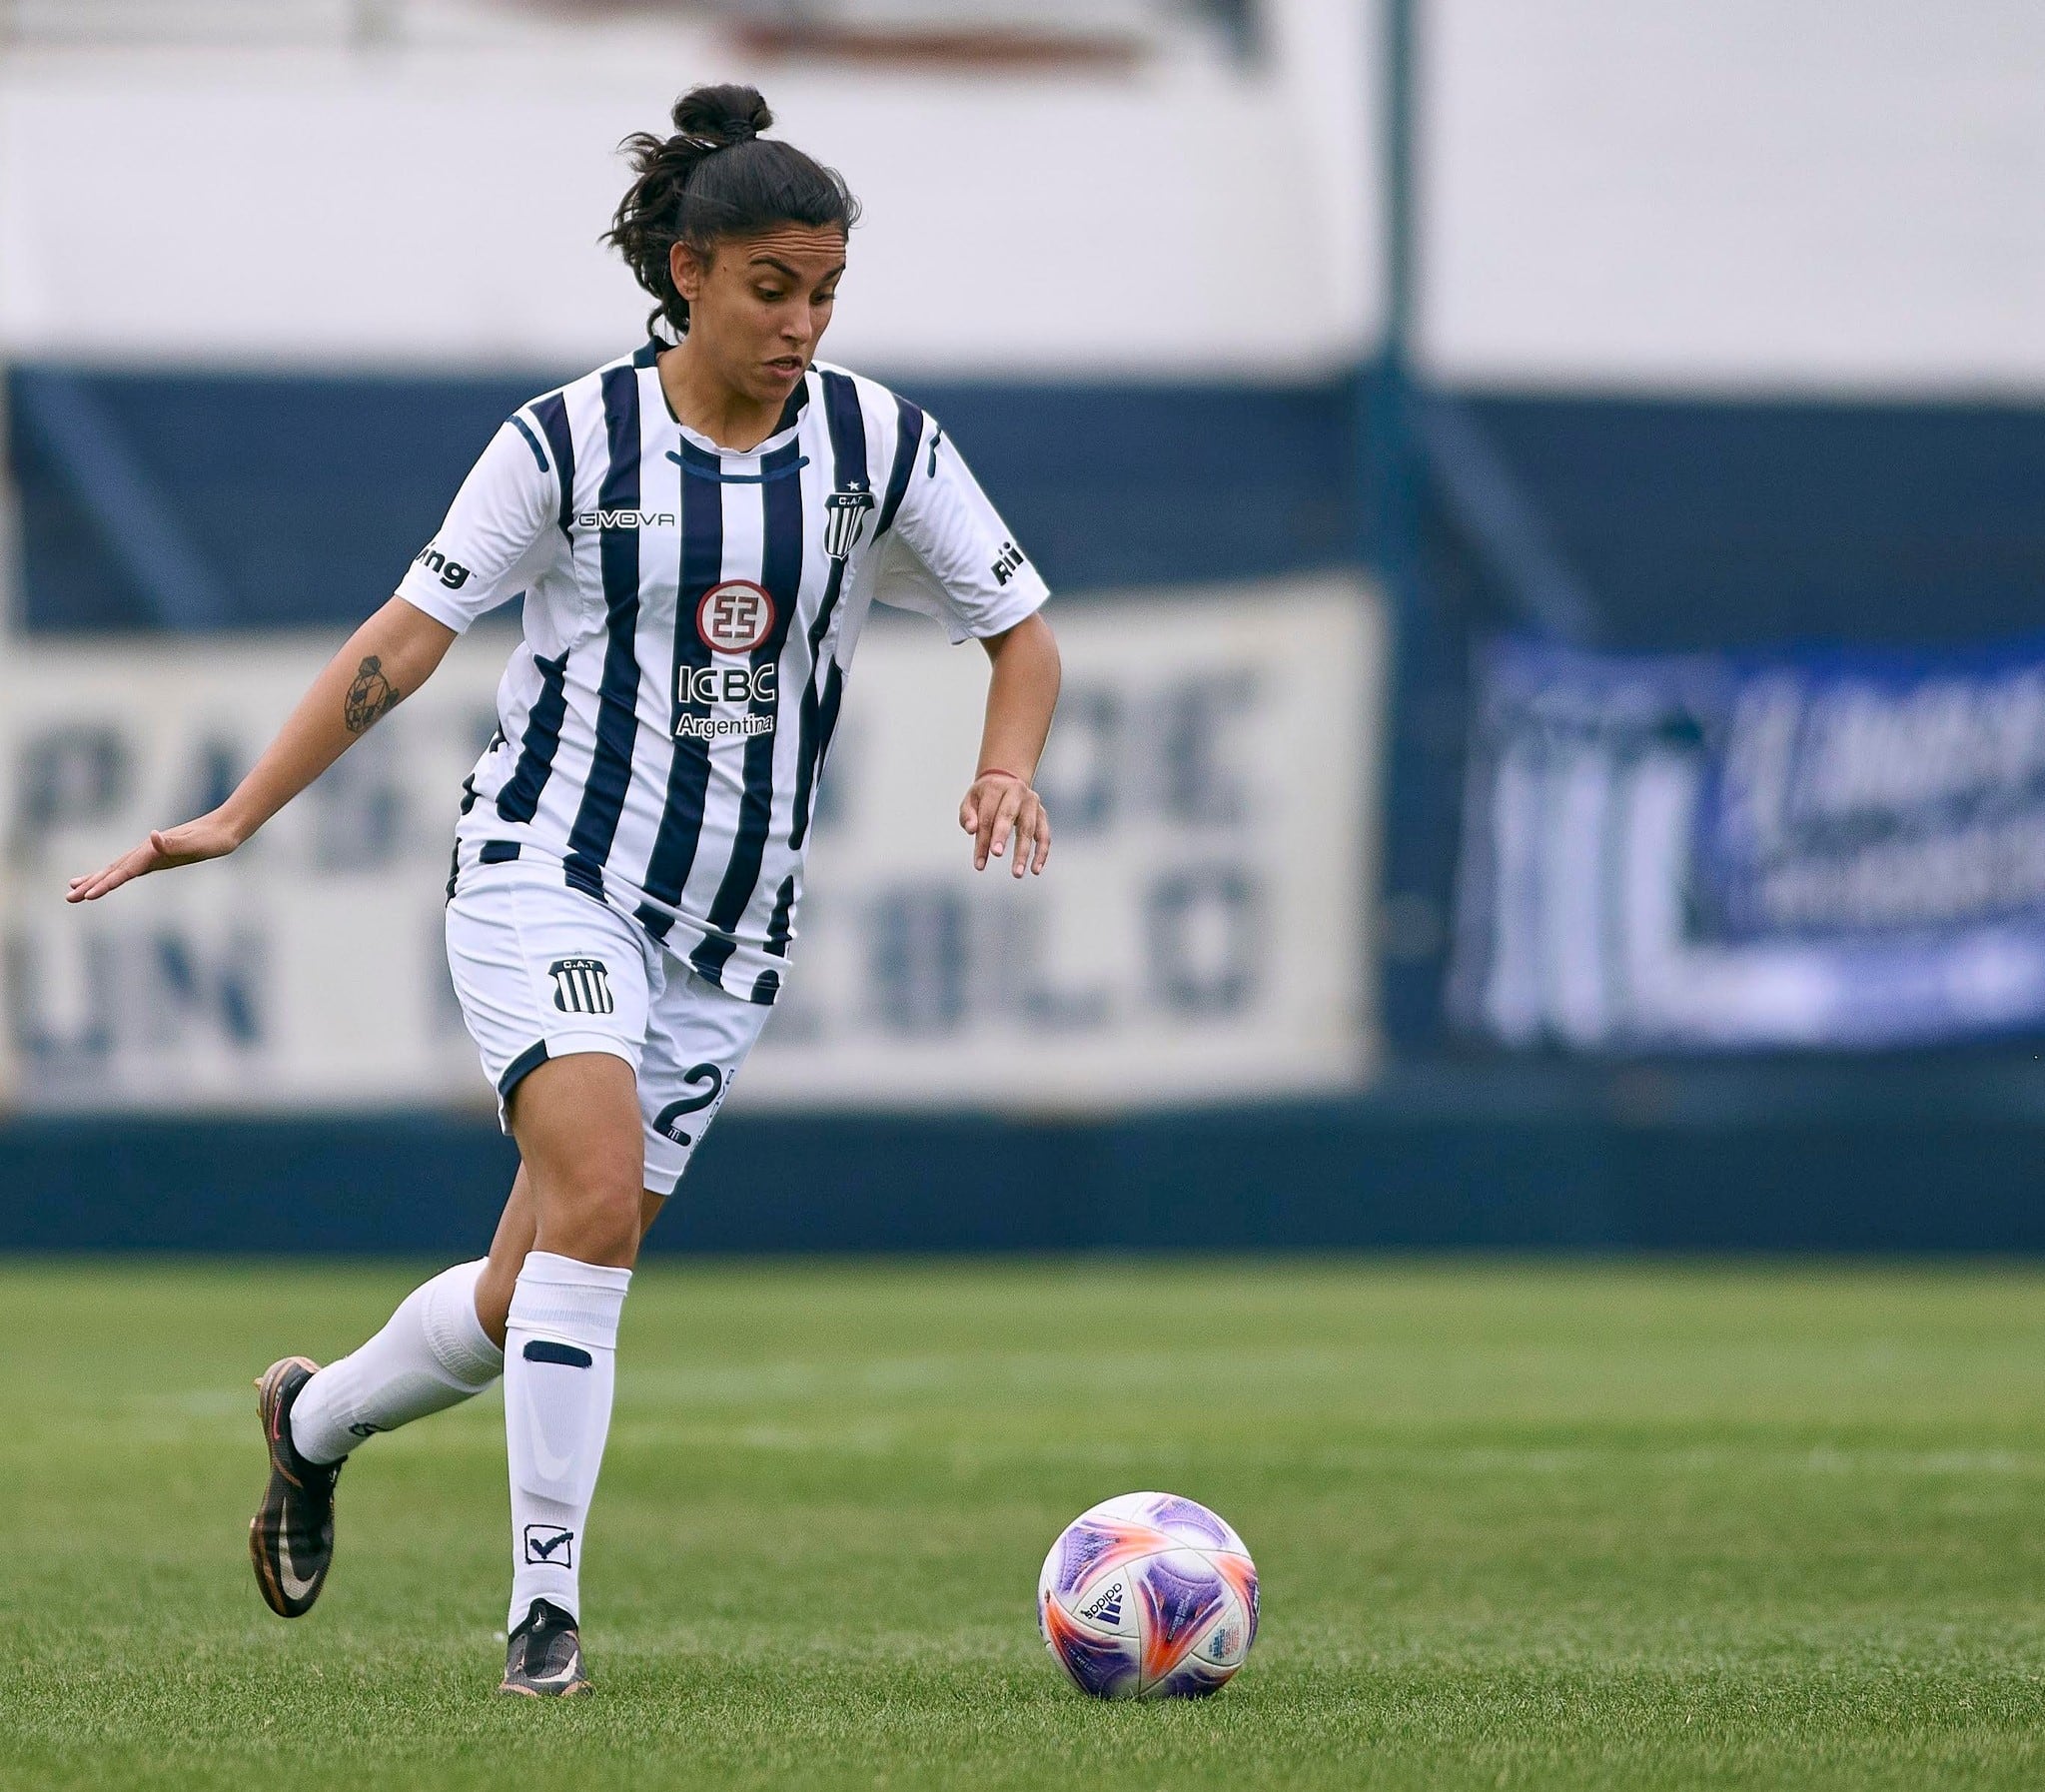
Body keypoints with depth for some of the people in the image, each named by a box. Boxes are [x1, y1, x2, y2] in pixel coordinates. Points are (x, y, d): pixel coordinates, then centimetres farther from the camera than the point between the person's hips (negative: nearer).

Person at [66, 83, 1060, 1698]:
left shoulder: (877, 442, 1)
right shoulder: (569, 443, -5)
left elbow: (1022, 634, 8)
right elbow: (409, 634, -2)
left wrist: (1008, 771, -13)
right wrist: (238, 818, -7)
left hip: (729, 928, 4)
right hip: (549, 877, -3)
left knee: (533, 1298, 4)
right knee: (598, 1194, -28)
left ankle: (317, 1421, 35)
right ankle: (547, 1601, -22)